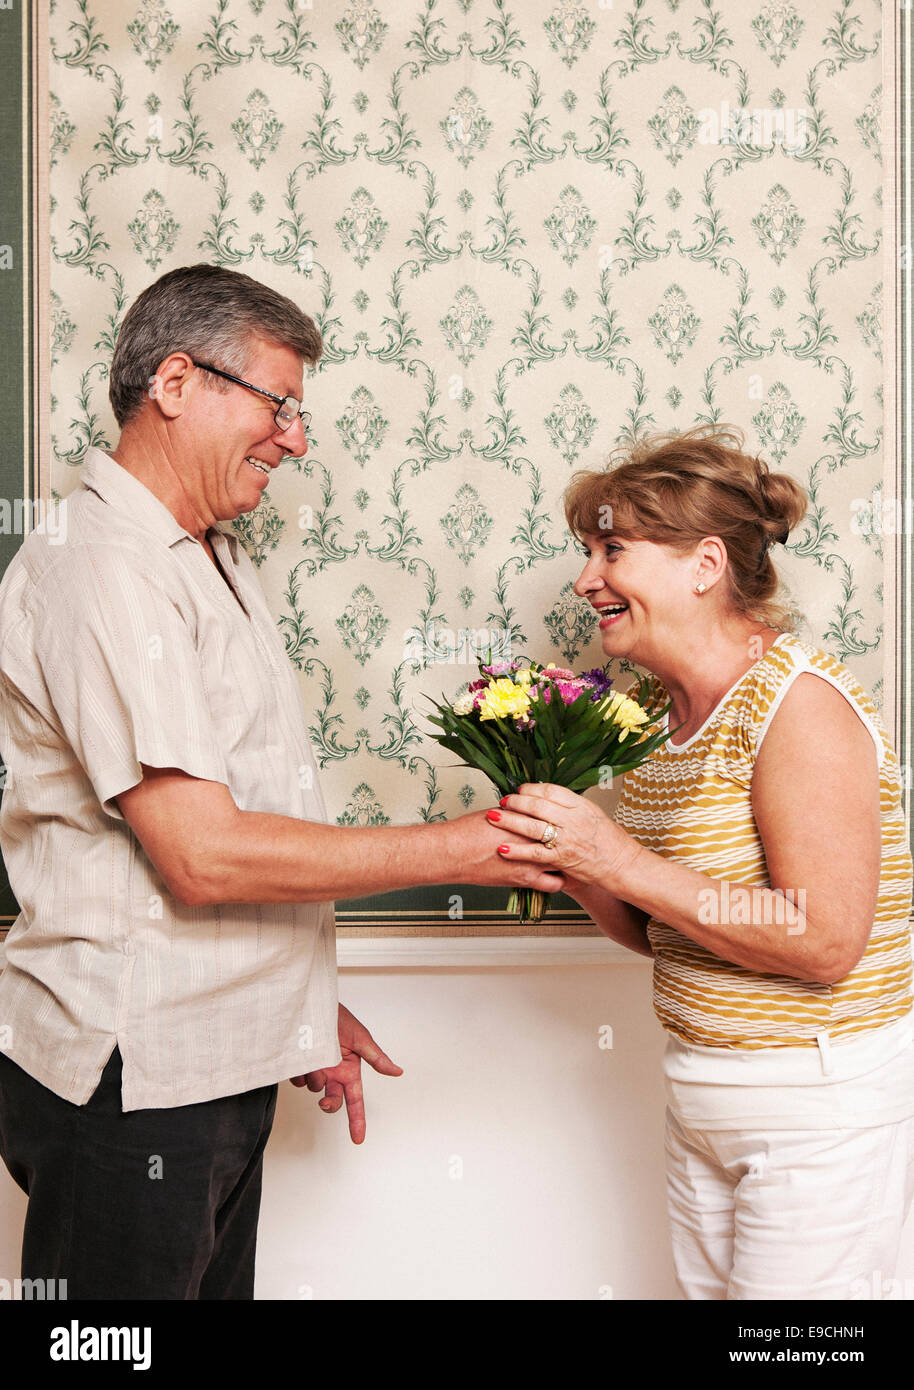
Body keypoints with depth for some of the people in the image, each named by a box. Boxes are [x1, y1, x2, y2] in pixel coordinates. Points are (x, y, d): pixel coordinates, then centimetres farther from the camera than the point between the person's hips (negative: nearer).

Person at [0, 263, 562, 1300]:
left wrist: (306, 1006, 17)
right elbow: (204, 856, -23)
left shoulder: (210, 560, 14)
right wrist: (461, 847, -17)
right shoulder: (97, 569, -18)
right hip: (129, 1078, -9)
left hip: (218, 1061, 9)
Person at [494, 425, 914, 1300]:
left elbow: (825, 940, -25)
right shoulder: (656, 710, 5)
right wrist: (567, 858, -8)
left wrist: (620, 862, -24)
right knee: (706, 1286, 17)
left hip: (824, 1106, -7)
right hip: (700, 1099, 7)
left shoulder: (798, 703, -18)